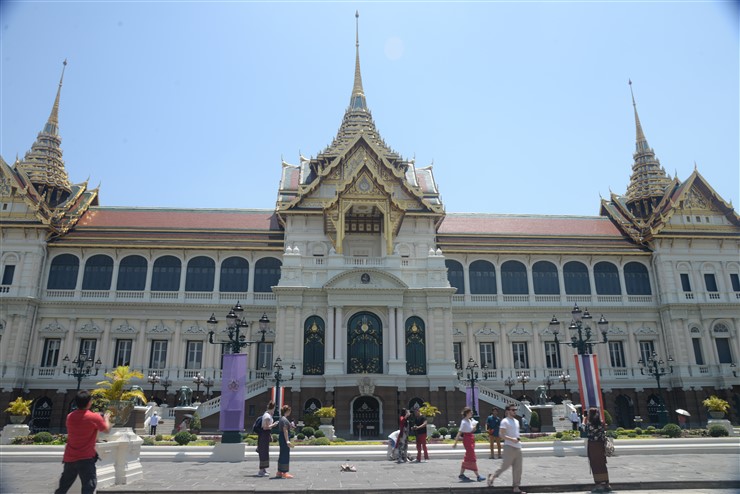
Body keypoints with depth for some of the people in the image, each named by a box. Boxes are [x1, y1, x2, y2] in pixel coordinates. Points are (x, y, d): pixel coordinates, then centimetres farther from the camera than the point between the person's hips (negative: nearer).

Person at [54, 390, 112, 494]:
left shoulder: (70, 416, 1)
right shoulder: (94, 417, -14)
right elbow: (107, 429, 2)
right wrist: (106, 418, 21)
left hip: (69, 458, 6)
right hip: (86, 458, -6)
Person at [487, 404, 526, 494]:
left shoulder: (516, 421, 17)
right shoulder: (505, 421, -8)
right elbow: (502, 435, -14)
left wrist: (518, 438, 7)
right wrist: (512, 439, -25)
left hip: (517, 447, 8)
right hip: (509, 447, -8)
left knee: (517, 468, 7)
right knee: (505, 466, -5)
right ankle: (492, 476, 16)